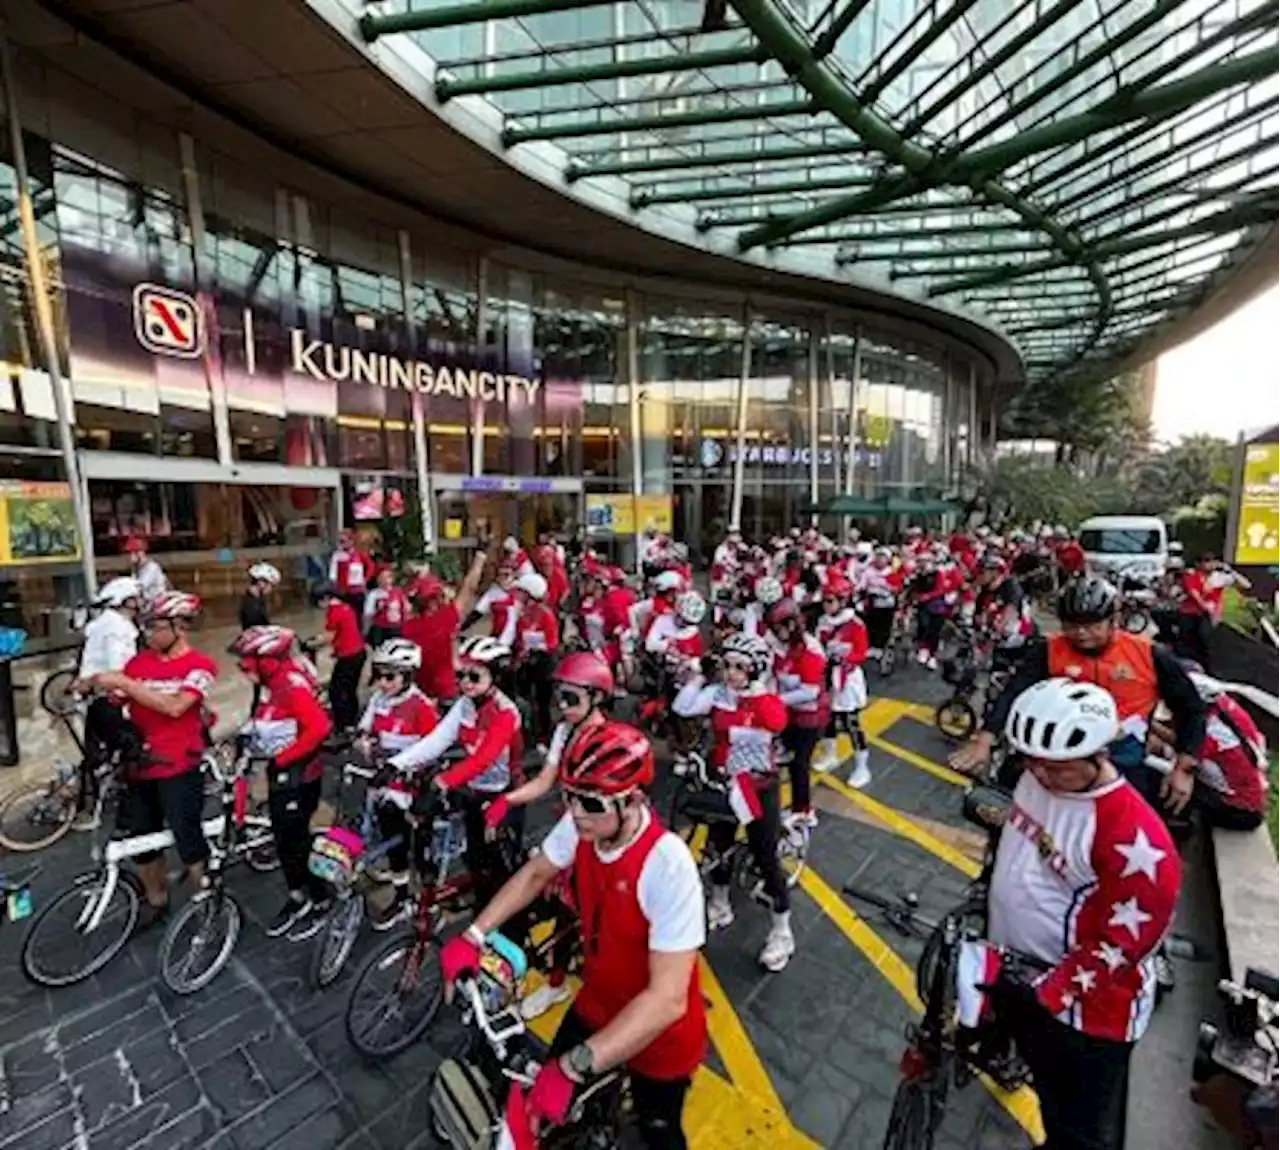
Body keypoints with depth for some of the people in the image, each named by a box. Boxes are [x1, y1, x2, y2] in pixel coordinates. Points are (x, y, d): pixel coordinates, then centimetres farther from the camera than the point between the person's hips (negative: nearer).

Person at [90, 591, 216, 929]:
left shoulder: (200, 665, -10)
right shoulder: (138, 661, 4)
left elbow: (174, 706, -23)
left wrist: (123, 683, -22)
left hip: (179, 768, -5)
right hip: (139, 765, 6)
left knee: (187, 838, 0)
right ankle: (156, 901, 39)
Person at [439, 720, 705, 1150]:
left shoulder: (668, 866, -38)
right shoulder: (580, 825, -21)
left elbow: (667, 998, -37)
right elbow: (535, 874, -3)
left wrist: (574, 1066, -41)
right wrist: (473, 936, -12)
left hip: (659, 1032, -4)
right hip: (598, 1004, 4)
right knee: (552, 1097, 20)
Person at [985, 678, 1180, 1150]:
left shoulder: (1137, 842, -31)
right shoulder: (1037, 775, -9)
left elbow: (1119, 947, -24)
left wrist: (1043, 999, -22)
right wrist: (983, 901, 17)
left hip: (1084, 1005, -6)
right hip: (1013, 969, 6)